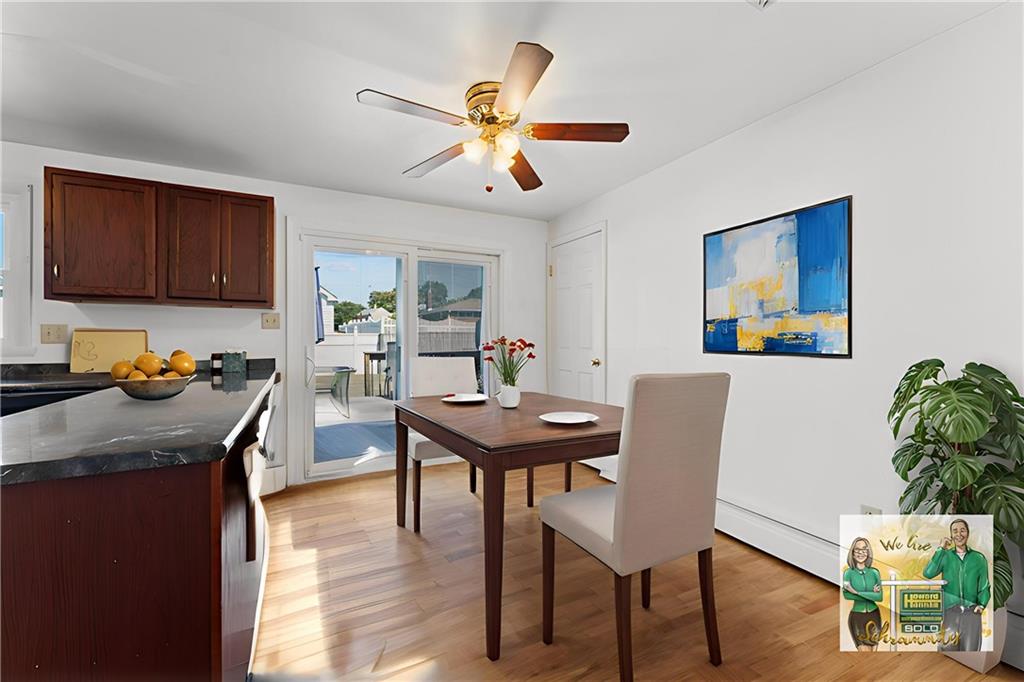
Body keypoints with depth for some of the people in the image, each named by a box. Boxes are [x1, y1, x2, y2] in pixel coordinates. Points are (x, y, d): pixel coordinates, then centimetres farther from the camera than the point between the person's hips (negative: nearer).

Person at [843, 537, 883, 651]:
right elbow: (846, 595, -16)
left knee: (873, 649, 10)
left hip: (874, 616, 3)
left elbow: (880, 597, -8)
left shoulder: (874, 572, 0)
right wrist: (871, 595, -15)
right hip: (857, 617, -3)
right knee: (864, 650, -5)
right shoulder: (848, 572, -7)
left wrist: (856, 592, -17)